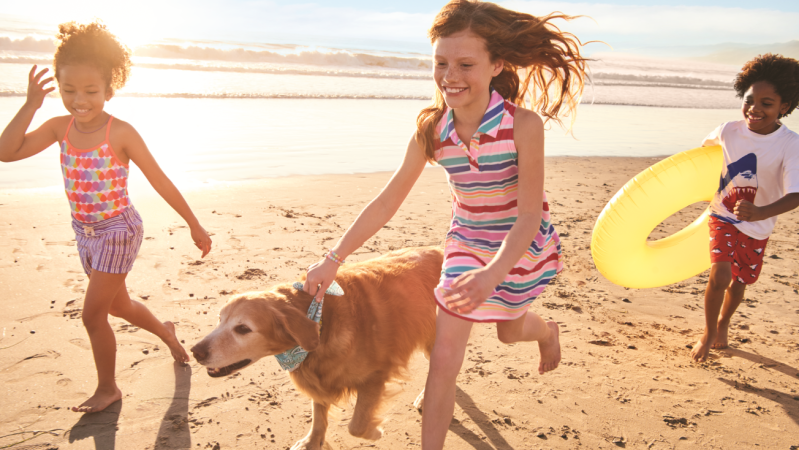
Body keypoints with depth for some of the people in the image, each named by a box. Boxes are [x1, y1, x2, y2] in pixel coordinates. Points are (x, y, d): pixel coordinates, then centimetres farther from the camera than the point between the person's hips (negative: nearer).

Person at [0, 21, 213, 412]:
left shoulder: (120, 134, -20)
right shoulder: (59, 128, -5)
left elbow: (161, 182, -14)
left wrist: (195, 226, -9)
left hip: (118, 231, -6)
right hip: (85, 233, 6)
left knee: (93, 314, -2)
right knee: (118, 306, 22)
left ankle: (107, 389, 20)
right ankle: (166, 332, 51)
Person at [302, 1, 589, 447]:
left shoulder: (523, 125, -29)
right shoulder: (431, 128, -18)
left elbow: (528, 216, -29)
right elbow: (388, 201, -12)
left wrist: (492, 275, -45)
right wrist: (334, 259, -14)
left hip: (521, 246, -1)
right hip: (467, 244, 2)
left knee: (510, 331, 25)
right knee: (444, 358, -4)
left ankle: (548, 331, 64)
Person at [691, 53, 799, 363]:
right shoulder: (728, 131, -16)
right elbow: (705, 147, 10)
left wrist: (762, 212, -53)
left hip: (758, 227, 1)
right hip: (723, 217, 0)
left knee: (740, 282, 16)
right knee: (720, 275, -18)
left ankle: (723, 323, 47)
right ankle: (708, 334, 5)